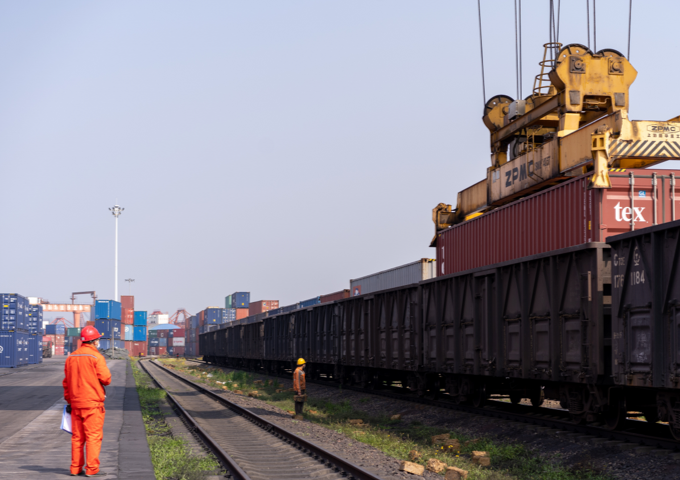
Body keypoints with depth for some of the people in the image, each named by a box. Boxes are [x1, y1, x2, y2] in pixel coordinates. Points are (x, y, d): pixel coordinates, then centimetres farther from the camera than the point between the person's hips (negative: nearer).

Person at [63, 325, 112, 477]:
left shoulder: (71, 358, 10)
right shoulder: (96, 357, -10)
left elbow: (66, 382, 13)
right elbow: (106, 379, -14)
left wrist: (68, 400, 19)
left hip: (75, 403, 6)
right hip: (92, 403, -6)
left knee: (77, 437, 11)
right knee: (94, 436, -3)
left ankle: (75, 468, 13)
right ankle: (92, 469, -5)